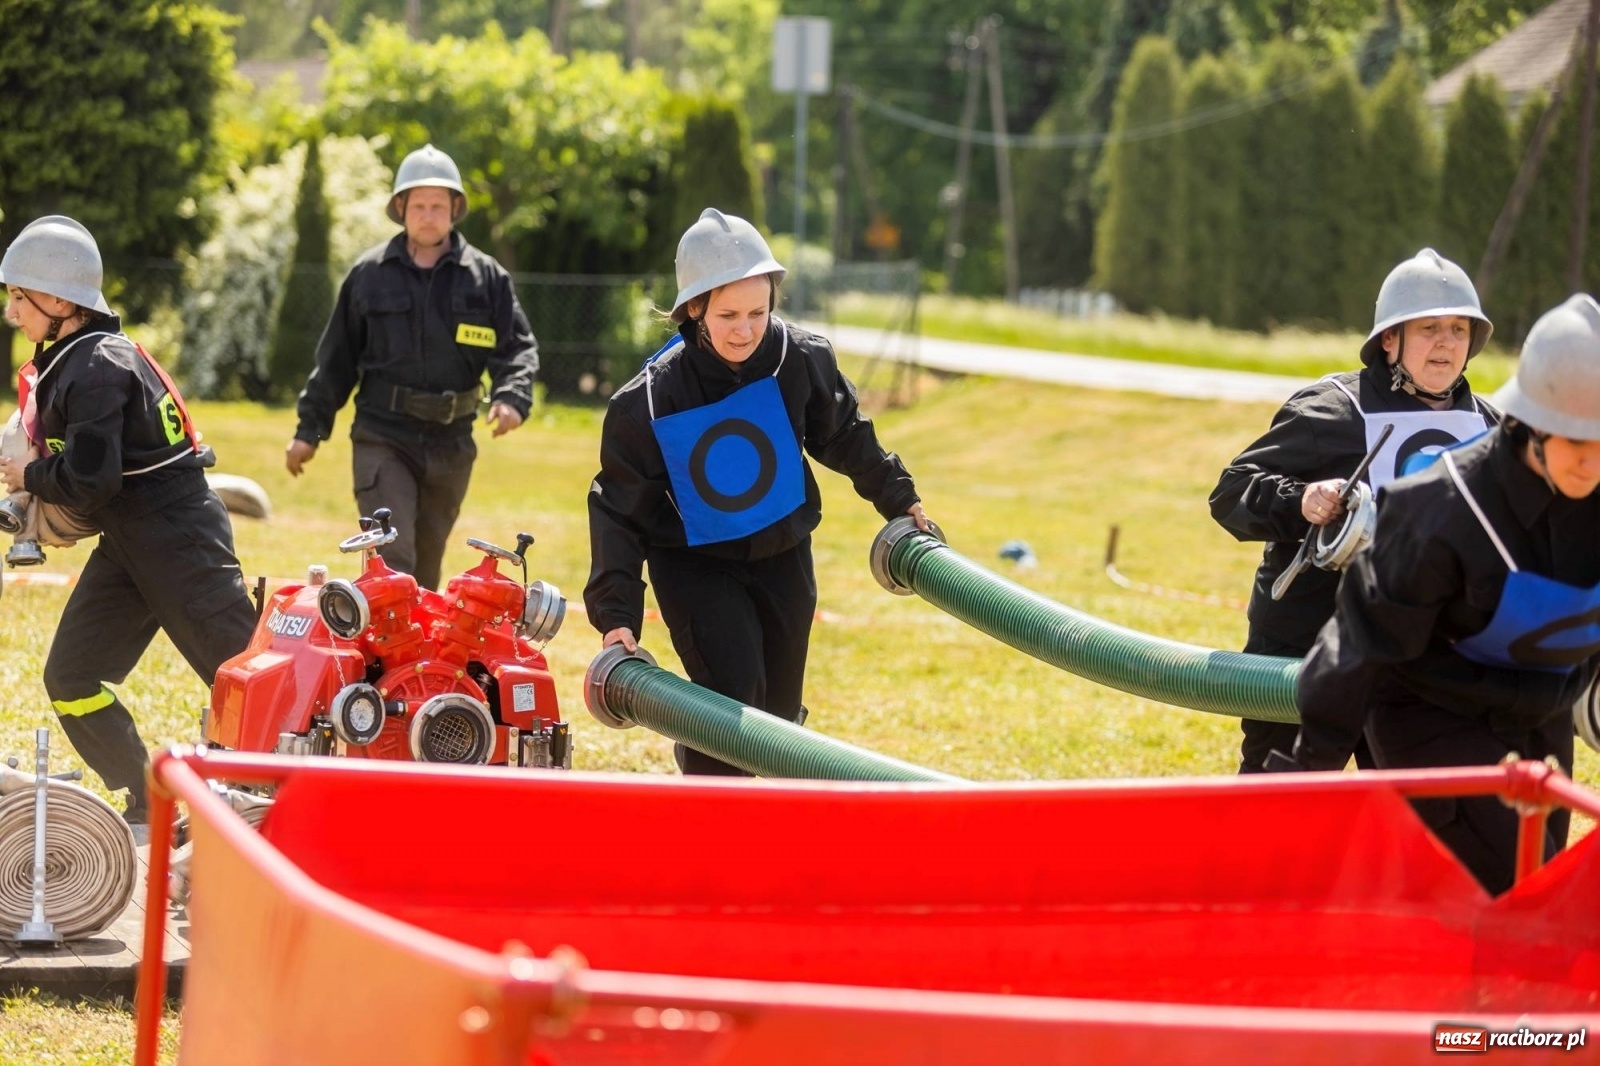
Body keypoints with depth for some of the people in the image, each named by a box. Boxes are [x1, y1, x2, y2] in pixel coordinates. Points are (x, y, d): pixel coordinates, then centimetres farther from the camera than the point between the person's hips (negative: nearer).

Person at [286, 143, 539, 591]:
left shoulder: (486, 277, 4)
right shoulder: (369, 274, 4)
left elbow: (517, 347, 2)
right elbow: (336, 358, 10)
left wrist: (512, 396, -19)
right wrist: (310, 429, 10)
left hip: (451, 442, 2)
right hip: (382, 440, -2)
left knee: (427, 566, 12)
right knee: (390, 559, -15)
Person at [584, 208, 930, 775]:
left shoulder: (802, 359, -18)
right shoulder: (648, 400, -25)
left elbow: (847, 438, 4)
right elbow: (619, 511, -17)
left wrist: (899, 500, 13)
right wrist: (616, 615, -23)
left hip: (783, 556, 4)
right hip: (695, 564, -3)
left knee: (779, 710, 10)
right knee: (733, 688, -21)